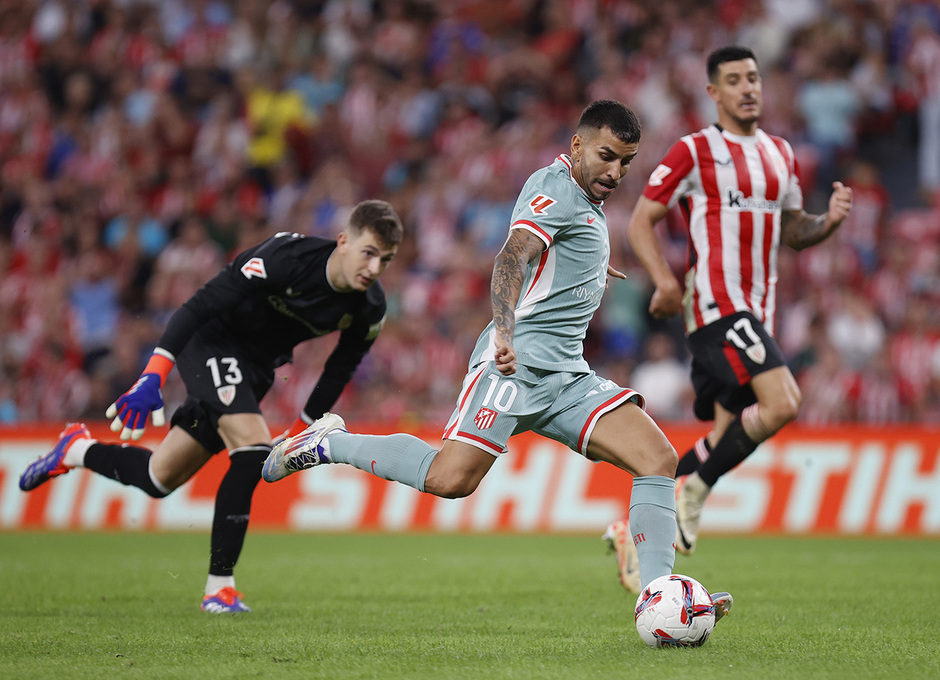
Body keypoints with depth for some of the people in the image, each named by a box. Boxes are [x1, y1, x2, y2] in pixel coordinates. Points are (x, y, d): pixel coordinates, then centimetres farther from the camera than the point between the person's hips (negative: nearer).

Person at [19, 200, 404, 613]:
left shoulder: (369, 309, -10)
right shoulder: (287, 257, -29)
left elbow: (341, 369, 8)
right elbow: (200, 305, -27)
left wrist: (302, 432, 9)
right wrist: (153, 375, -32)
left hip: (255, 369, 7)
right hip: (211, 342, -7)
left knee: (159, 479, 7)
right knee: (253, 447, -28)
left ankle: (77, 450, 36)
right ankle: (219, 586, -19)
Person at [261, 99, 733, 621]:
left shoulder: (584, 200, 21)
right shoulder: (556, 190, -8)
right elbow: (513, 256, -26)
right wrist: (505, 332, -43)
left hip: (566, 378, 9)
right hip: (518, 361, -9)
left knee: (658, 458, -8)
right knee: (450, 478, -21)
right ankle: (328, 443, 1)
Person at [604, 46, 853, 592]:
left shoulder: (781, 153, 17)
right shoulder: (694, 152, -2)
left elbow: (792, 231, 23)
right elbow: (641, 222, -2)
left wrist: (830, 221, 1)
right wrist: (666, 281, -17)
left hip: (757, 313, 7)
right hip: (716, 304, -7)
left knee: (726, 438, 5)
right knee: (782, 405, -24)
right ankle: (693, 491, -9)